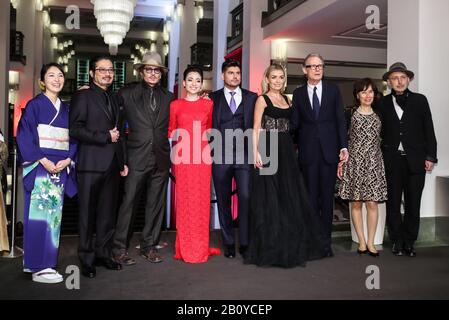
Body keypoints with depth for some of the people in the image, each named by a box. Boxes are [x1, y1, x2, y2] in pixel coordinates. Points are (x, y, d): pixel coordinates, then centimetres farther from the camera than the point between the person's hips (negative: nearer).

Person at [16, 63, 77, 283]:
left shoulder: (66, 109, 14)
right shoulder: (34, 105, -1)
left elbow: (73, 139, 12)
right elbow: (24, 136, -8)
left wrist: (67, 160, -5)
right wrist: (43, 160, -16)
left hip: (61, 168, 5)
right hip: (39, 167, -5)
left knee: (54, 214, 6)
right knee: (39, 214, -8)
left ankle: (46, 262, 14)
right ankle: (39, 267, -3)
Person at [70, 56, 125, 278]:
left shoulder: (114, 98, 19)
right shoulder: (82, 96, -1)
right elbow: (75, 129, -13)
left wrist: (122, 161, 15)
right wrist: (105, 137, -13)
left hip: (112, 164, 6)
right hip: (91, 164, -6)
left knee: (108, 212, 9)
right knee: (88, 213, 2)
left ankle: (103, 254, 20)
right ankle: (87, 259, 12)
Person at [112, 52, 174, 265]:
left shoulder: (168, 97, 13)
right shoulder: (128, 94, 5)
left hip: (161, 158, 3)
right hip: (137, 157, -3)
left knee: (156, 204, 7)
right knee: (128, 203, -3)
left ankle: (149, 246, 19)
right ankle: (120, 249, 7)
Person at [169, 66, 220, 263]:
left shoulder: (208, 104, 10)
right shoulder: (175, 105, 9)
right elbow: (170, 131, 13)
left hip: (202, 158, 0)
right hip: (182, 158, 0)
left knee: (201, 201, 2)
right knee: (183, 201, 1)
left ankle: (201, 248, 13)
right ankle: (185, 248, 11)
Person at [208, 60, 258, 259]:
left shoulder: (252, 98, 10)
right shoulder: (213, 98, 10)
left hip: (245, 155, 0)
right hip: (220, 156, 1)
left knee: (246, 198, -7)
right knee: (223, 201, 6)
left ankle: (245, 243, 5)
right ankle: (228, 243, 17)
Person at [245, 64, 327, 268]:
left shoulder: (287, 100, 16)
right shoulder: (262, 99, -1)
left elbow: (290, 126, 17)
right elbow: (256, 129, -7)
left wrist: (291, 149, 8)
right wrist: (256, 152, -18)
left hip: (287, 151, 6)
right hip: (269, 150, -6)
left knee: (291, 197, 8)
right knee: (270, 198, -2)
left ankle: (291, 246, 21)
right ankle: (270, 247, 9)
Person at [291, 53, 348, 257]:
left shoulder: (333, 90, 7)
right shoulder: (298, 93, 7)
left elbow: (340, 119, 4)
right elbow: (295, 123, 5)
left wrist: (344, 146, -3)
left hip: (329, 150, 0)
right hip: (308, 152, 0)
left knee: (327, 196, 5)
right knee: (310, 196, 4)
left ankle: (326, 241, 14)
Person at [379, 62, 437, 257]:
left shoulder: (420, 100, 6)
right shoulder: (383, 103, 6)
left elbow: (429, 130, 5)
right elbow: (380, 132, 4)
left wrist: (430, 157, 0)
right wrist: (380, 158, -2)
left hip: (415, 160, 0)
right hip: (392, 160, 0)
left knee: (413, 204, 5)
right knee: (393, 203, 5)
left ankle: (409, 242, 17)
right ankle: (397, 241, 17)